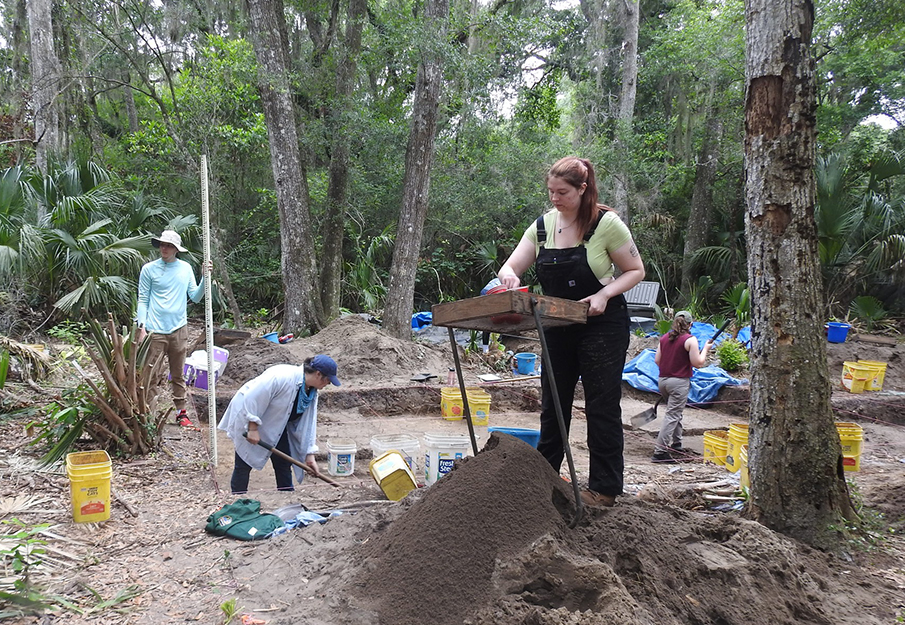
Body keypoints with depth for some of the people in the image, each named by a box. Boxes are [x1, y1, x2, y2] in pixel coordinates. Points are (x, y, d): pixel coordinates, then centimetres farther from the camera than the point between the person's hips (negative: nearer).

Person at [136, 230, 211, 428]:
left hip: (179, 328, 3)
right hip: (155, 330, -3)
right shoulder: (149, 269, -1)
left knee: (178, 375, 11)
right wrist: (142, 327, -8)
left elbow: (195, 297, 6)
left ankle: (181, 413, 18)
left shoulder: (186, 268, 7)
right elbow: (142, 300, -1)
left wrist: (204, 278, -7)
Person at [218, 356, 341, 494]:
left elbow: (308, 423, -2)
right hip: (248, 418, -7)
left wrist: (310, 454, -5)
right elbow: (253, 399, -31)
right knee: (245, 463, -2)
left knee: (283, 461, 7)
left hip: (276, 424, 8)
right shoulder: (282, 377, -33)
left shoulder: (312, 392, -7)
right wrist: (253, 429, -27)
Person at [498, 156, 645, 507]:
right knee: (552, 403, 14)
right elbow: (509, 267, 1)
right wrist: (509, 277, -24)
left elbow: (636, 271, -6)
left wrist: (603, 295, -23)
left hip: (602, 326, -5)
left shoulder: (606, 223, -12)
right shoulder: (543, 225, 2)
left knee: (602, 406, 0)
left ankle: (605, 487, 10)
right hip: (557, 328, 6)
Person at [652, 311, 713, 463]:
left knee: (676, 412, 24)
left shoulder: (664, 338, 7)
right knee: (672, 416, -6)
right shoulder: (690, 340, -10)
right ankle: (660, 451, -11)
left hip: (662, 380, 7)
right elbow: (697, 363, -9)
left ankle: (676, 443, 33)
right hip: (679, 382, -7)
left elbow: (657, 360, 9)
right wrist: (706, 349, 5)